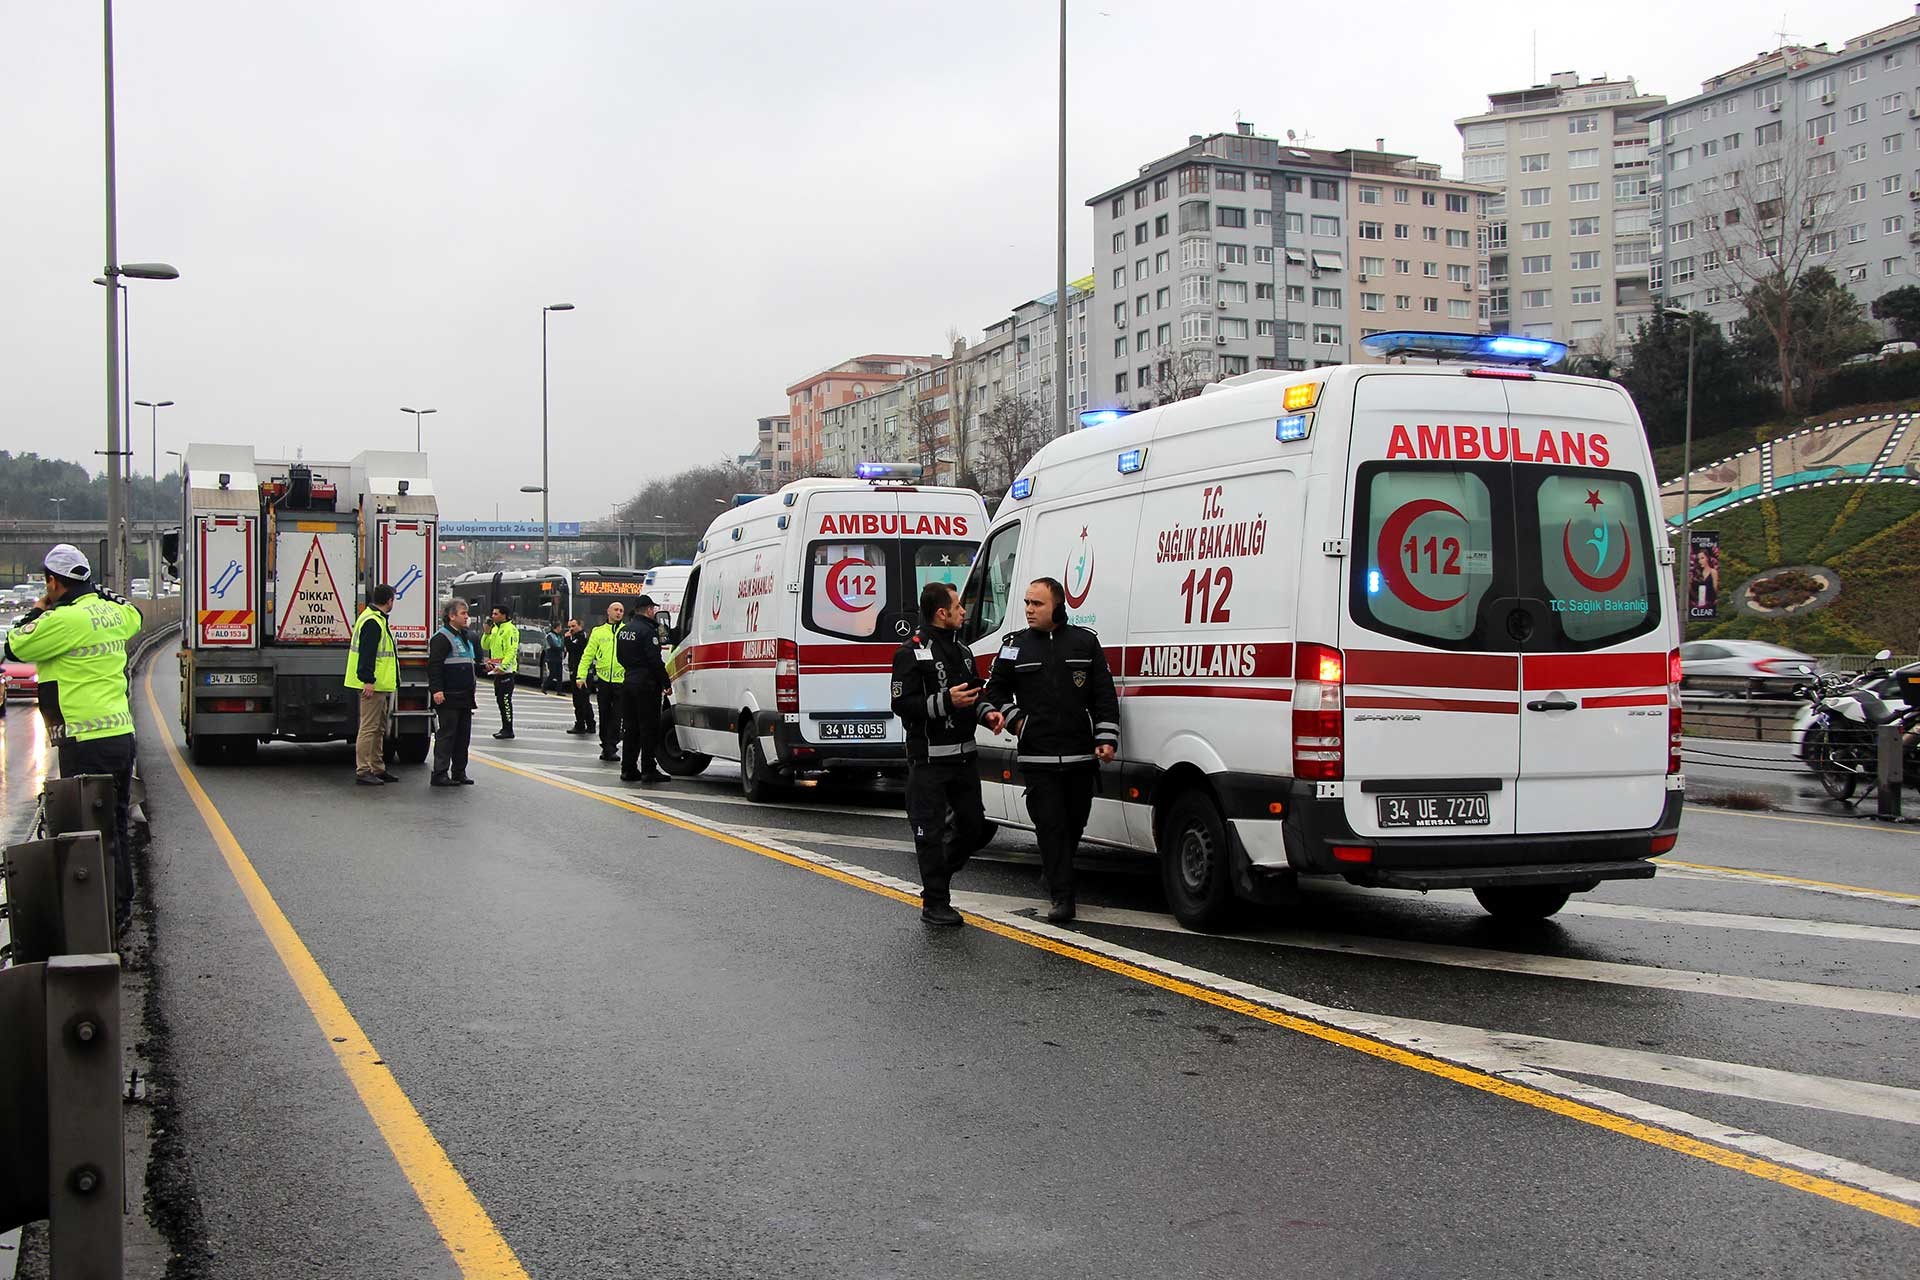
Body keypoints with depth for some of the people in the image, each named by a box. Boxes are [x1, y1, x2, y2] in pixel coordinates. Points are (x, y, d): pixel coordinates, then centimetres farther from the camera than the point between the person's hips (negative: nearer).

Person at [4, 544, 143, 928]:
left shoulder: (65, 620, -16)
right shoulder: (113, 612, 8)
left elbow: (15, 647, -4)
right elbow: (135, 618, 33)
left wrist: (36, 611, 10)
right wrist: (102, 593, 29)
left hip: (87, 742, -8)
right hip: (122, 735, 8)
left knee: (95, 833, -4)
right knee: (115, 827, 18)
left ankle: (108, 914, -3)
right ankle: (121, 907, 27)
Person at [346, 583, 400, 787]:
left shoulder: (377, 619, 18)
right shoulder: (372, 622, -16)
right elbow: (366, 653, -22)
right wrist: (368, 680, -26)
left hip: (380, 685, 11)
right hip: (373, 685, -11)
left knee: (379, 729, 16)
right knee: (369, 728, -9)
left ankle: (377, 769, 23)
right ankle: (363, 771, -8)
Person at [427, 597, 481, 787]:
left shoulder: (466, 636, 19)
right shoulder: (442, 637, -10)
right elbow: (434, 665, -17)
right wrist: (436, 690, -23)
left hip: (464, 697, 9)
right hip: (448, 697, -9)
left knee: (463, 736, 11)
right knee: (446, 735, -8)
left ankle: (459, 773, 17)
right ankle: (439, 774, -5)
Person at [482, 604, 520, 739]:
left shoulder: (510, 629, -12)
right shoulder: (494, 629, 16)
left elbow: (512, 651, -19)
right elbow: (485, 646, 17)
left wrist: (502, 667, -25)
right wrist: (487, 632, 1)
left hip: (506, 671, -9)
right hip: (496, 671, 9)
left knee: (505, 700, -8)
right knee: (500, 700, 12)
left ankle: (508, 730, -5)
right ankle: (505, 728, 19)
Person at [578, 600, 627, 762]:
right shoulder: (598, 632, 8)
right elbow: (588, 655, 8)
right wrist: (581, 675, 0)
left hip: (621, 681, -2)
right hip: (602, 680, 2)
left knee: (616, 717, -4)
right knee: (604, 716, 10)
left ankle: (610, 747, 0)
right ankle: (606, 746, 20)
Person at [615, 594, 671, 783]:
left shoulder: (623, 630, 12)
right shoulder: (647, 630, -15)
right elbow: (655, 660, -18)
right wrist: (665, 683, -13)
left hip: (629, 682, 8)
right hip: (646, 684, -8)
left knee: (630, 727, 12)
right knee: (649, 727, -3)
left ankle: (628, 769, 14)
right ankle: (648, 769, -3)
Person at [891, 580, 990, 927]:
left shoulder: (962, 650, 17)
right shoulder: (912, 652, -8)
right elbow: (902, 704, -15)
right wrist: (945, 702, -23)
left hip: (963, 756, 7)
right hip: (929, 759, -7)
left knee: (975, 827, 9)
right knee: (930, 832, -2)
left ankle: (938, 872, 30)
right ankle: (935, 903, 5)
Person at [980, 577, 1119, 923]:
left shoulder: (1085, 642, 6)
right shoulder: (1015, 647, 7)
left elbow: (1105, 695, 7)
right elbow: (994, 691, 17)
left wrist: (1106, 739, -1)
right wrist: (1009, 717, -1)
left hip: (1081, 755, 1)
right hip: (1037, 758, -1)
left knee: (1075, 823, 12)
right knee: (1051, 826, -6)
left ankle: (1057, 877, 33)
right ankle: (1061, 897, -4)